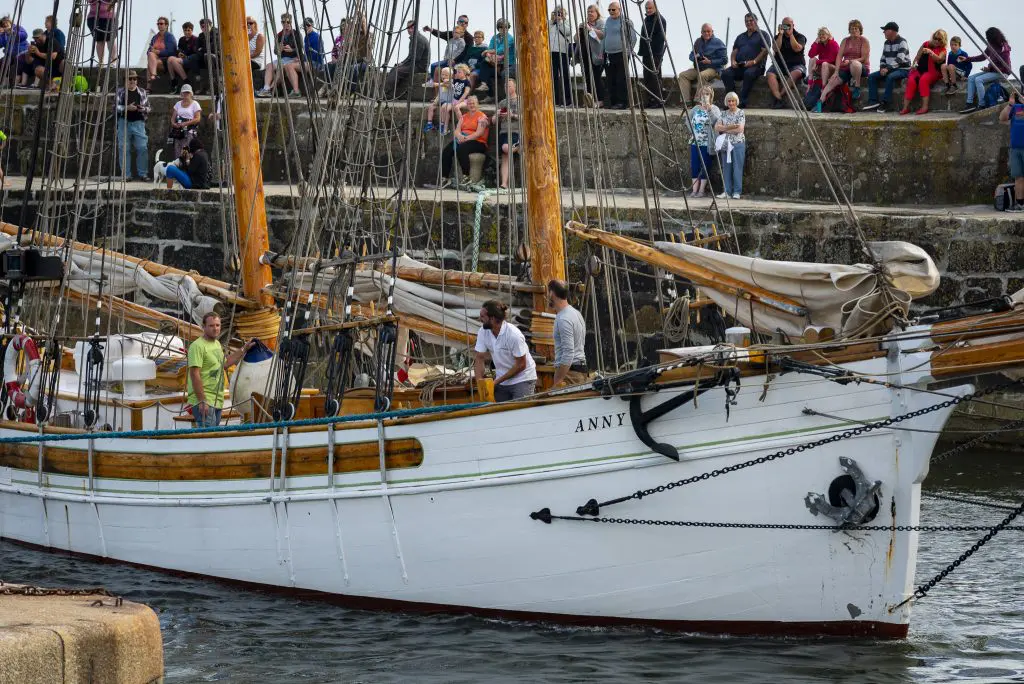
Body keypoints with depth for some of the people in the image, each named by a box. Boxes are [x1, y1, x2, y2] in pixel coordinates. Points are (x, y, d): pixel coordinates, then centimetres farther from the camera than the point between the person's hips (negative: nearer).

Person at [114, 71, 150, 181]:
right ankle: (126, 175, 4)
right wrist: (127, 108, -14)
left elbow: (148, 108, 15)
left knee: (142, 148, -7)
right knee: (124, 149, -2)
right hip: (124, 122, -1)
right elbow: (115, 107, 2)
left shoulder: (142, 93, 12)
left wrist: (143, 109, -8)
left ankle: (143, 174, -1)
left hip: (138, 123, 1)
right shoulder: (120, 92, 7)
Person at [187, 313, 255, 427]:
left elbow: (224, 364, 29)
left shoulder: (217, 344, 15)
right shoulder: (198, 346, -14)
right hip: (204, 402, -9)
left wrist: (244, 349, 29)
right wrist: (202, 401, -23)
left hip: (217, 401, 9)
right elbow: (195, 375, -20)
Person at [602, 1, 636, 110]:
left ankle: (623, 102, -6)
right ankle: (613, 102, 11)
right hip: (608, 55, 7)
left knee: (622, 80, -8)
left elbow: (633, 38, -4)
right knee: (611, 81, 6)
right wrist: (602, 51, 17)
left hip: (621, 55, -7)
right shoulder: (608, 21, 15)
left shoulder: (625, 21, -5)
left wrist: (628, 51, -6)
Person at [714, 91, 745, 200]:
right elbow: (717, 127, 2)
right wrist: (730, 127, -12)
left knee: (737, 167, -4)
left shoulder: (740, 113, -1)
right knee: (726, 167, 3)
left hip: (738, 143, -5)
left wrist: (724, 129, -7)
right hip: (726, 143, 5)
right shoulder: (724, 114, 12)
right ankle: (727, 191, 7)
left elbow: (740, 129, -13)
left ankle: (737, 192, -1)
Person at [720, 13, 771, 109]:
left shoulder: (763, 34, 11)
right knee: (726, 73, -25)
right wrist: (733, 61, 0)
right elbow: (734, 52, 23)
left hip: (755, 66, -5)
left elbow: (765, 51, -2)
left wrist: (754, 61, -16)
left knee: (749, 73, -40)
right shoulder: (740, 37, 29)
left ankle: (742, 101, -38)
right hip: (739, 66, 5)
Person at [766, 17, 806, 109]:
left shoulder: (800, 37, 7)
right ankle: (779, 99, -41)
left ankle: (778, 96, -38)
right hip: (779, 64, 2)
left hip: (796, 64, -2)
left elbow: (797, 48, -11)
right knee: (770, 74, -30)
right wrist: (781, 34, -6)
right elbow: (776, 49, -3)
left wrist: (791, 35, -9)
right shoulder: (778, 37, 14)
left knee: (796, 73, -38)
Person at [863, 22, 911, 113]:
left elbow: (900, 59, -21)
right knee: (871, 76, -9)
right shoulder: (887, 43, 15)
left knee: (890, 77, -38)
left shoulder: (902, 42, -11)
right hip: (890, 69, 8)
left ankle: (884, 102, -33)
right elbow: (883, 58, 18)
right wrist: (882, 68, -4)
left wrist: (888, 69, -26)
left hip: (902, 69, -8)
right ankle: (873, 101, -18)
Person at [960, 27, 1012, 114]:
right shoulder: (991, 46, 4)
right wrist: (967, 59, 11)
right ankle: (970, 103, -9)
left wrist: (990, 69, -21)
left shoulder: (1003, 48, -19)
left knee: (978, 80, -25)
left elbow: (1005, 67, -19)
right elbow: (982, 57, 16)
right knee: (971, 78, 0)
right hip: (992, 70, 9)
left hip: (1002, 73, -9)